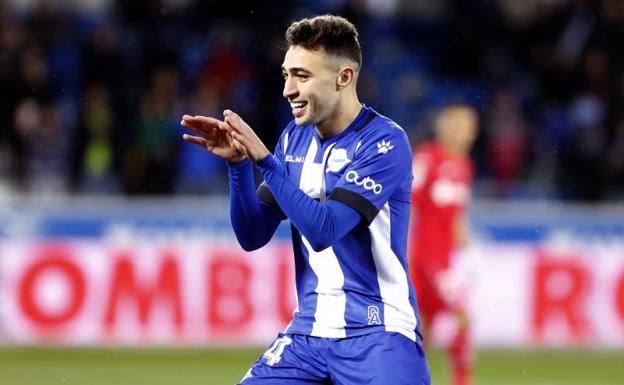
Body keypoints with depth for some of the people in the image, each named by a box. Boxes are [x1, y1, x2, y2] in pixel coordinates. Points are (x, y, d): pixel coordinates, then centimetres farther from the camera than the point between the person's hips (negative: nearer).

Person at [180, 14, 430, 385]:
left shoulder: (384, 142, -12)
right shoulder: (295, 139, 8)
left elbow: (323, 230, -22)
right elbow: (253, 237, 6)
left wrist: (264, 159, -25)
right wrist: (238, 162, -7)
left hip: (377, 337, -6)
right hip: (308, 334, 6)